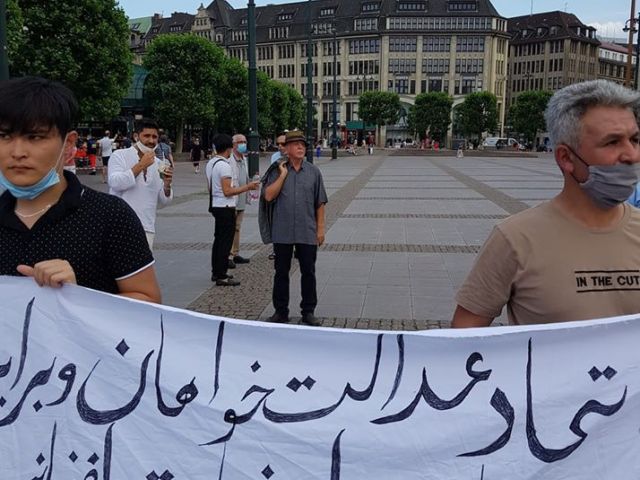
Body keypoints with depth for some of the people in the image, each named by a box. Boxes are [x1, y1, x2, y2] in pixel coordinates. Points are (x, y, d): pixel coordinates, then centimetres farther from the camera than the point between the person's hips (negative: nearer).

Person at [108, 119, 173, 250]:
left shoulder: (158, 164, 11)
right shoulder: (120, 155, 0)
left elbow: (164, 200, 11)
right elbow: (115, 183, -16)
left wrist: (167, 184, -10)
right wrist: (140, 165, -17)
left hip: (146, 229, 4)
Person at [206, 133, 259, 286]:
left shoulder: (210, 163, 10)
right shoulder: (224, 165, -19)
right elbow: (227, 191, -22)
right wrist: (247, 187, -16)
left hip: (215, 205, 10)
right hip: (226, 207, -10)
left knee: (219, 239, 17)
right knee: (225, 242, -3)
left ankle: (216, 272, 24)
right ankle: (221, 276, 1)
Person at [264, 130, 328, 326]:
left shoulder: (313, 172, 4)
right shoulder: (277, 171, 2)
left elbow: (320, 203, 6)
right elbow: (269, 196, -10)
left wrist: (320, 228, 2)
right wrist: (283, 174, -11)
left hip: (307, 233, 1)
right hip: (282, 232, 0)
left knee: (308, 272, 6)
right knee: (281, 272, 8)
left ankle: (308, 311, 19)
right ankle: (281, 311, 20)